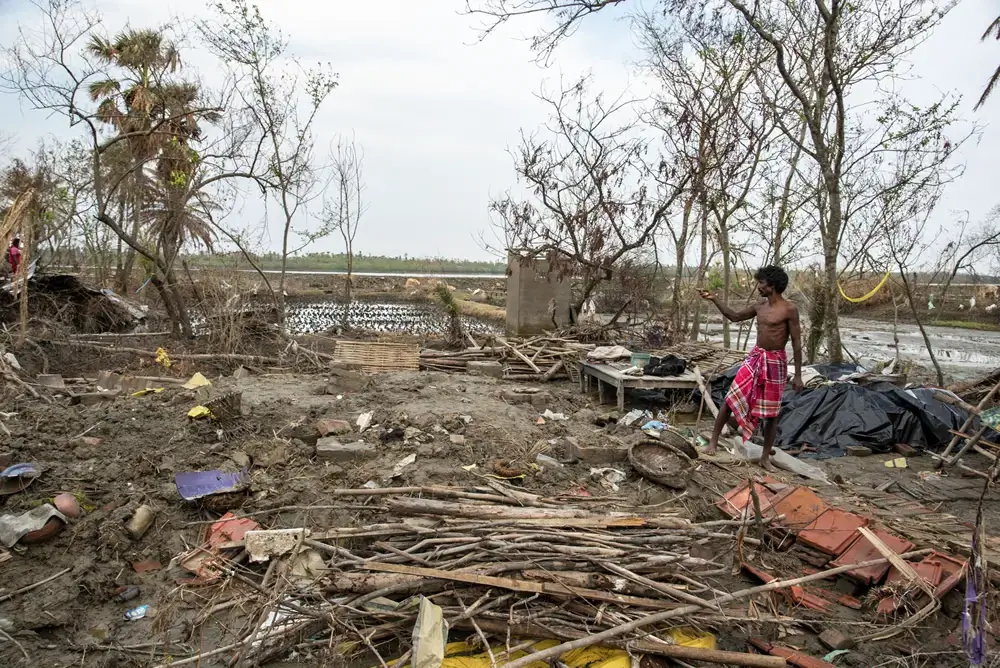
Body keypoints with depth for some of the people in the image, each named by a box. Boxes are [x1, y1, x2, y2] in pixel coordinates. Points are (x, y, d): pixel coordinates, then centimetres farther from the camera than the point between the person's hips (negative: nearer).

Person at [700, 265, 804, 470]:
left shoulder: (789, 309, -12)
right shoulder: (760, 305, 5)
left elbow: (796, 343, -10)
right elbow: (735, 317, 19)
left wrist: (798, 375, -11)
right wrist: (714, 300, 10)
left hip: (776, 362, -5)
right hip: (755, 357, 5)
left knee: (771, 413, 5)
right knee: (730, 398, -1)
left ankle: (765, 457, 18)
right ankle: (713, 441, 10)